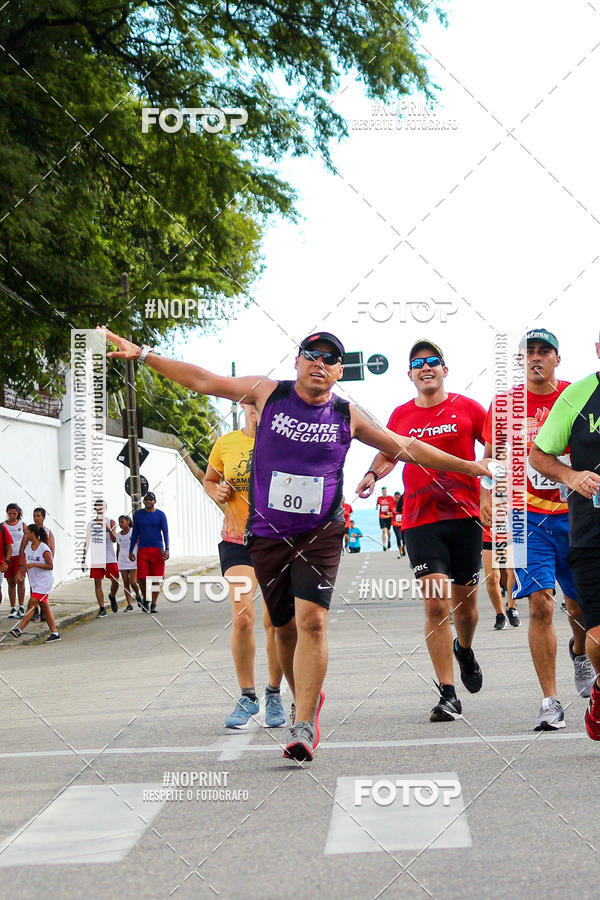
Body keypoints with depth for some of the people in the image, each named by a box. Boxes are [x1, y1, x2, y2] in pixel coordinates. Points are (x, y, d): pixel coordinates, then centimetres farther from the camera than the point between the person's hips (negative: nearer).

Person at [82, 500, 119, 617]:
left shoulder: (111, 522, 4)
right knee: (97, 583, -4)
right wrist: (83, 558, 6)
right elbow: (87, 542, 11)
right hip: (96, 558, 1)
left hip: (110, 558, -1)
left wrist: (108, 529, -26)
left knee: (115, 581, -3)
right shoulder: (92, 524, 9)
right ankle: (102, 609, -1)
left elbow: (114, 540, -8)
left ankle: (112, 597, 31)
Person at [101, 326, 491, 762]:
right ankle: (309, 699, 31)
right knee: (285, 627, 6)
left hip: (320, 534, -1)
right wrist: (142, 354, 3)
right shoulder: (268, 393, 3)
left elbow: (405, 447, 14)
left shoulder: (348, 415, 4)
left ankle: (304, 726, -18)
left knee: (311, 620, -18)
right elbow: (203, 380, 6)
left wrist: (467, 465, 15)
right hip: (268, 533, 1)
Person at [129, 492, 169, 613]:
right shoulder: (138, 514, 8)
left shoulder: (160, 515, 2)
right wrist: (131, 551, 9)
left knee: (156, 578, -3)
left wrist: (167, 549, -14)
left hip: (157, 549, -1)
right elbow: (135, 533, 13)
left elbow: (165, 532, -2)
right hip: (143, 549, 1)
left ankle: (153, 605, 2)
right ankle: (146, 599, 20)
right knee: (142, 578, -6)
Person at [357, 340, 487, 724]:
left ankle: (465, 650, 45)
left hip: (465, 516, 0)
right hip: (420, 520, 0)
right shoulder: (401, 415, 7)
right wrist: (373, 474, 2)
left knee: (465, 604, 10)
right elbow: (388, 453, 22)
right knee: (436, 605, -12)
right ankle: (448, 695, -9)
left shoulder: (467, 408, 2)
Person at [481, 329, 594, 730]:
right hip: (527, 516, -1)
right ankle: (551, 702, -8)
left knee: (581, 606, 10)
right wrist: (487, 494, 1)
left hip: (573, 512, 1)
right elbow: (493, 456, 12)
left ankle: (580, 653, 46)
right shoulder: (504, 404, 2)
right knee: (540, 604, -13)